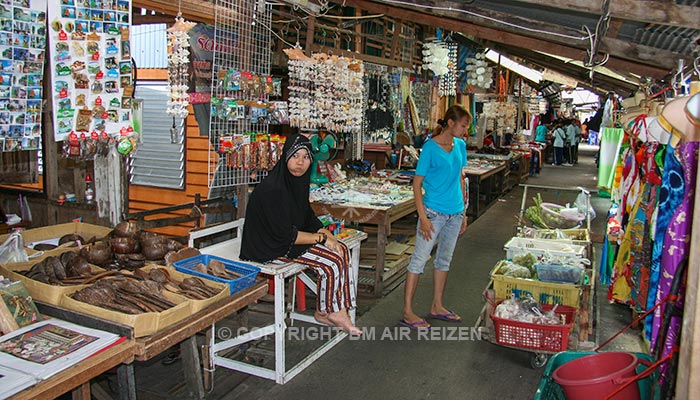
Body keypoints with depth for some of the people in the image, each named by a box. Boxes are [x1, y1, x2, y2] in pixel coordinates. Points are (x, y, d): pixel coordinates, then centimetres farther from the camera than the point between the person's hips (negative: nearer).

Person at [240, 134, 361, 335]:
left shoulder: (297, 182, 3)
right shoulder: (272, 189, -25)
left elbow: (309, 218, 10)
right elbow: (284, 235, -25)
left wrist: (329, 236, -5)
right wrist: (322, 238, -17)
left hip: (290, 236, 9)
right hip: (270, 246, -9)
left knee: (341, 250, -3)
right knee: (332, 261, -16)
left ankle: (339, 311, 2)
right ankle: (326, 312, 7)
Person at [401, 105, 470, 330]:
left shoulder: (460, 145, 8)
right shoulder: (430, 148, -13)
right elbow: (417, 184, -12)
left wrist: (463, 212, 15)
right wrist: (423, 217, -18)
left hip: (455, 212, 8)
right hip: (434, 211, -7)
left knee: (444, 260, 15)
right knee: (419, 260, -3)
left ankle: (437, 307, 29)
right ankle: (407, 313, 4)